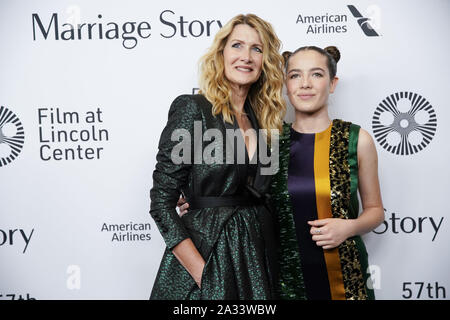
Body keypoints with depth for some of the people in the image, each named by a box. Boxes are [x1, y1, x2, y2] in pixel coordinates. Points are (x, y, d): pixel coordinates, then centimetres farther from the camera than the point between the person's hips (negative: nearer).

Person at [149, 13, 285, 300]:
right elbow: (162, 202, -14)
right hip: (207, 250, -5)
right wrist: (202, 273, -17)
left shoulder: (262, 120, 7)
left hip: (257, 250, 6)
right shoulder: (192, 109, -10)